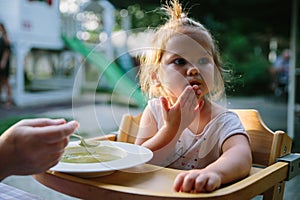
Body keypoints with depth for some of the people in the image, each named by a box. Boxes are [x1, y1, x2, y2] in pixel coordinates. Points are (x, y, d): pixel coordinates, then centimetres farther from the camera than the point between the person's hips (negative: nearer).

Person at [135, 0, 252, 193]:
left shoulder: (223, 120, -10)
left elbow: (242, 156, -27)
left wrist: (213, 171, -48)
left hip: (201, 194, -1)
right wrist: (172, 128, -21)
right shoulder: (155, 110, -3)